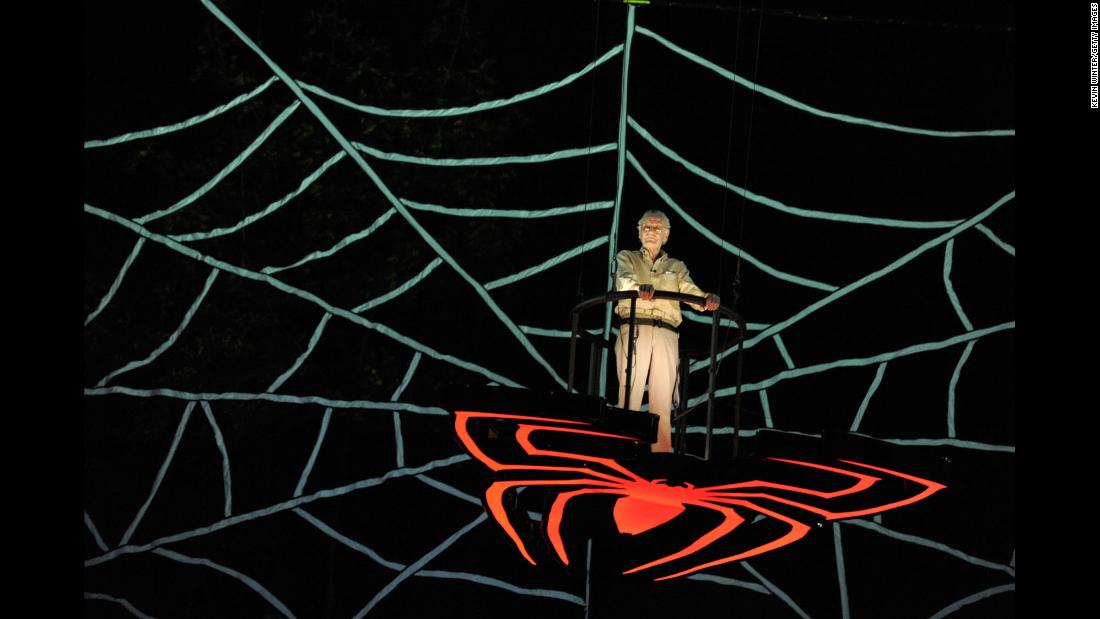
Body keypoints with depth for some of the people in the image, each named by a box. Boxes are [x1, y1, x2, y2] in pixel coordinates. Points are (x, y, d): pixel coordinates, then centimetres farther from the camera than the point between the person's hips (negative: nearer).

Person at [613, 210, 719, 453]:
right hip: (634, 329, -2)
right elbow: (623, 279, -6)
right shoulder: (626, 257, 18)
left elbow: (690, 290, 6)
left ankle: (661, 452, -6)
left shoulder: (677, 267, 25)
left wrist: (706, 300, -18)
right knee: (630, 392, -11)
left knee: (663, 398, -4)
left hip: (666, 334, 2)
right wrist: (639, 287, -30)